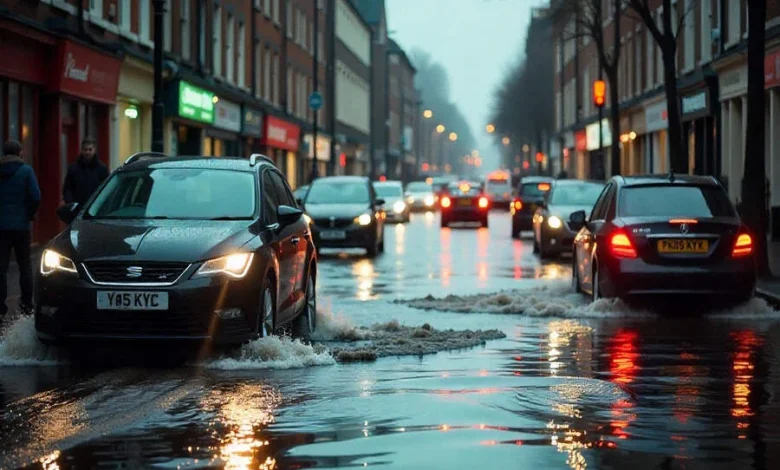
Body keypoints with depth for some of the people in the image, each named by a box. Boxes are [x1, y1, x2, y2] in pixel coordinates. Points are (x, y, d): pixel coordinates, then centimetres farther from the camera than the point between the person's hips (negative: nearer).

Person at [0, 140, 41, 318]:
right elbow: (35, 196, -13)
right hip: (21, 225, -1)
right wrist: (30, 214, 4)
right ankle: (27, 305, 14)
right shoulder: (26, 170, -5)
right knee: (25, 266, 11)